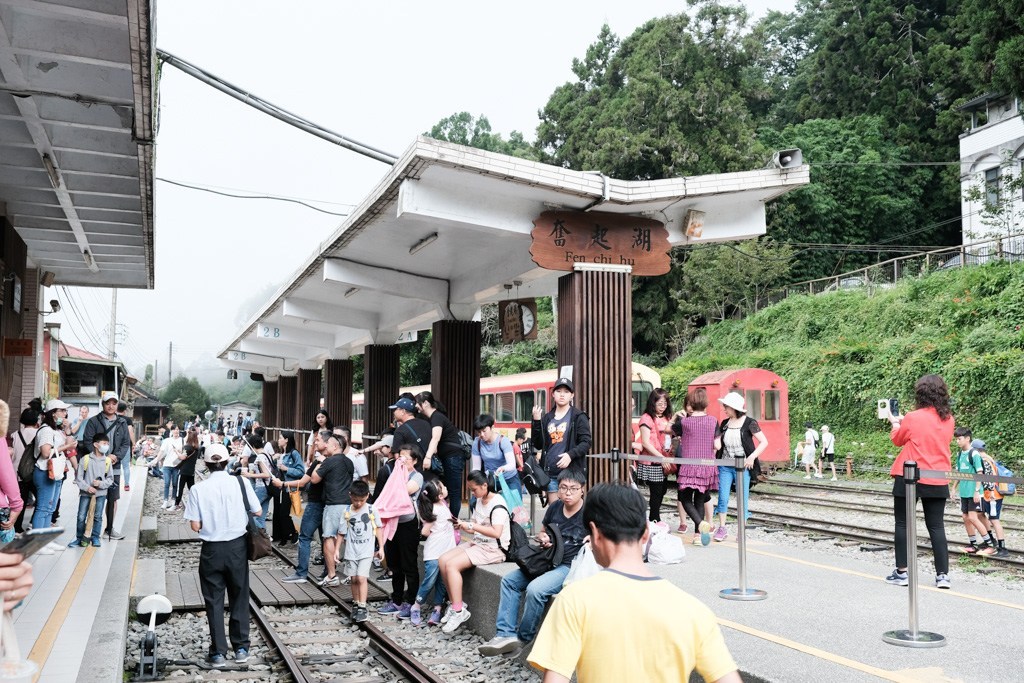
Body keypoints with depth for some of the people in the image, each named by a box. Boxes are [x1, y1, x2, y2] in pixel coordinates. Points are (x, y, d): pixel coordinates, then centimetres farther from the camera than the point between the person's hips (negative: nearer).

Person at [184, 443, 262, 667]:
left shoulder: (199, 489, -10)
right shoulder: (240, 482, -9)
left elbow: (195, 526, -9)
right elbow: (258, 512, -2)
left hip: (212, 549, -1)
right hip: (237, 546, 1)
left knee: (214, 600, 10)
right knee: (240, 597, 14)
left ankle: (218, 652, 13)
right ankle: (241, 648, 20)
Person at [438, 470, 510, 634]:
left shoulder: (497, 504, -16)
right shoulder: (479, 501, 12)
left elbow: (496, 533, -26)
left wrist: (472, 526, -24)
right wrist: (464, 525, -2)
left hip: (493, 549, -9)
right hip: (477, 543, 9)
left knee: (452, 565, -23)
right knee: (442, 560, -5)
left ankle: (459, 611, -15)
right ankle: (455, 605, 2)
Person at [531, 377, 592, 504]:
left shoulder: (578, 417, 0)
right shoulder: (547, 418, 13)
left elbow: (586, 442, -6)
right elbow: (538, 445, 10)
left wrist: (571, 454, -21)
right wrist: (536, 421, 0)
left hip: (572, 471, -4)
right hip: (550, 472, 4)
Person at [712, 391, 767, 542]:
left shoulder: (749, 423, -6)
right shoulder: (724, 424, 7)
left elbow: (764, 442, -7)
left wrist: (752, 457, -18)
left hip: (742, 466, -4)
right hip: (725, 466, 4)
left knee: (743, 499, 2)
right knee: (722, 498, 1)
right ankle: (722, 528, 13)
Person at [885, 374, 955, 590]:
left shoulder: (913, 418, -12)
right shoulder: (949, 420, 4)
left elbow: (897, 440, 4)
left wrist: (895, 423, 23)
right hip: (937, 481, 4)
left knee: (902, 523, 6)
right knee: (936, 526, 9)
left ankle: (901, 572, 7)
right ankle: (943, 574, 5)